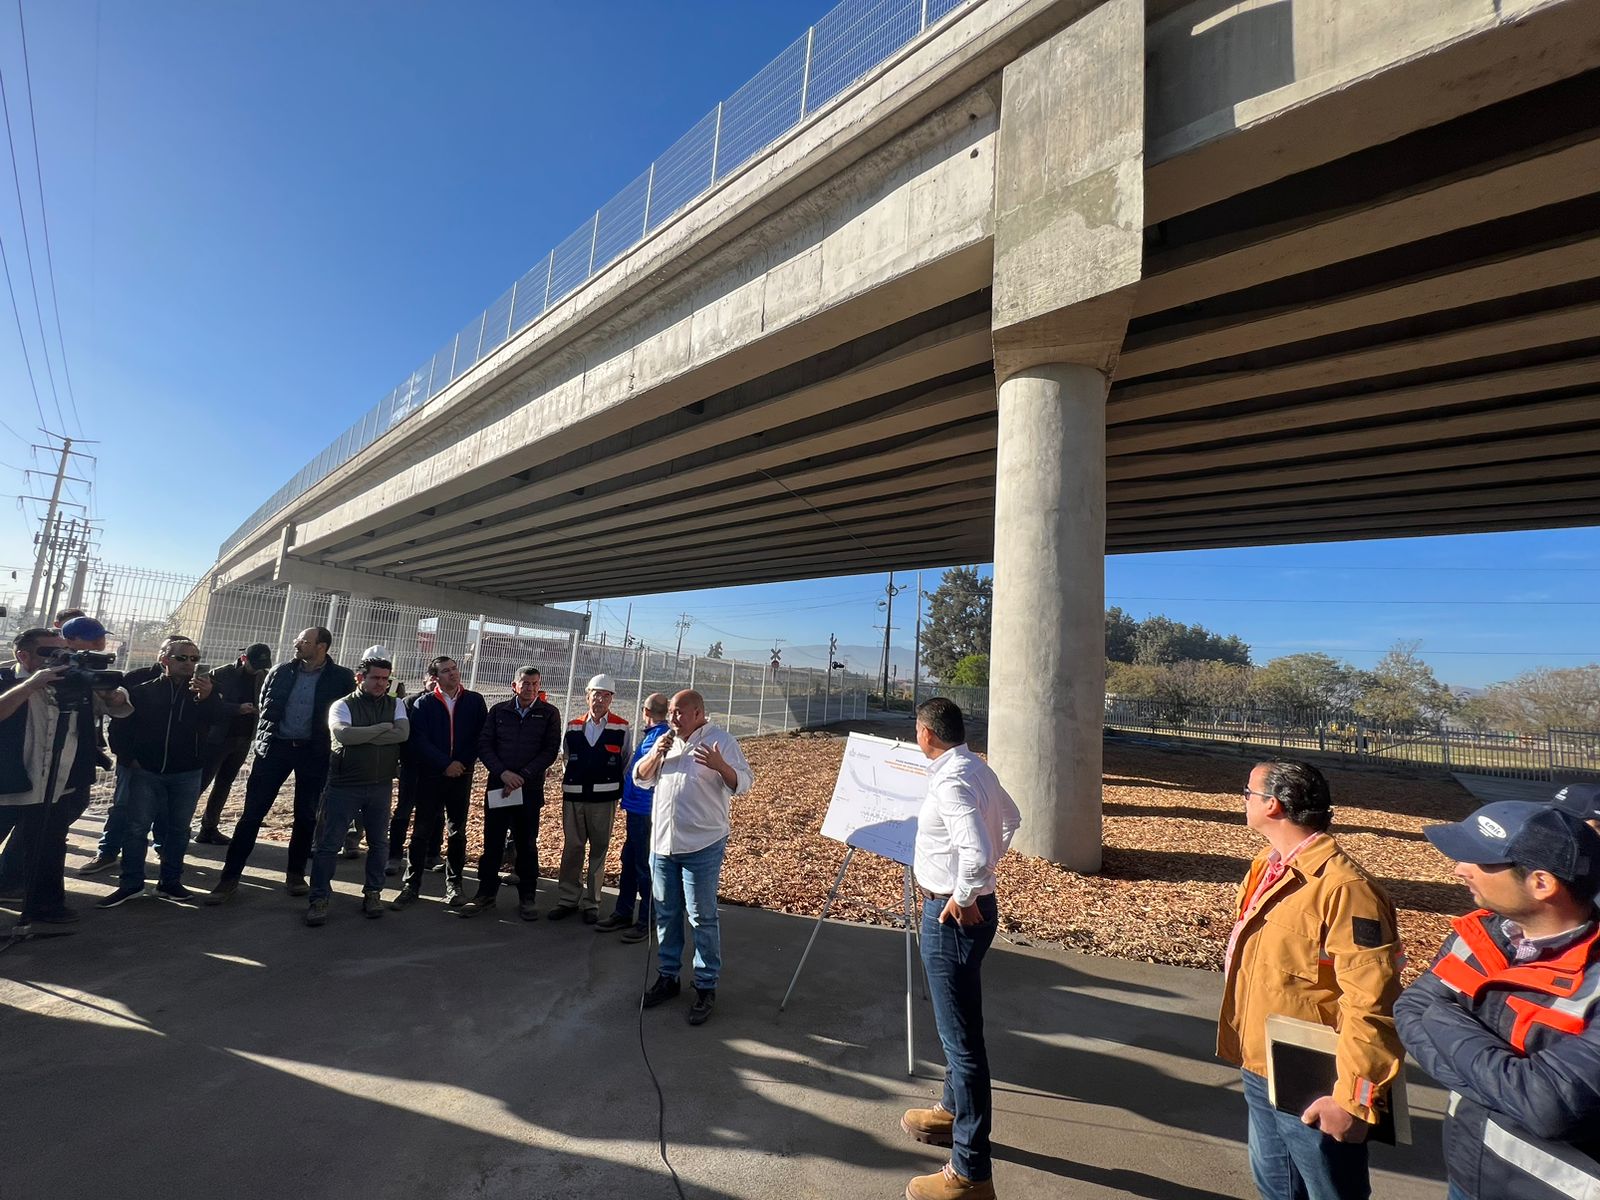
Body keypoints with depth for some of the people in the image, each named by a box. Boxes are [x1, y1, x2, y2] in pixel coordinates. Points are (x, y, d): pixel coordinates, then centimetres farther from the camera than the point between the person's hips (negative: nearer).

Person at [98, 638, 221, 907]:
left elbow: (216, 720, -15)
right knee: (137, 827, -1)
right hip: (146, 772, 0)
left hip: (186, 775, 1)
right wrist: (130, 757, -2)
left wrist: (207, 698, -35)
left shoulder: (203, 691, 4)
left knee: (178, 829, 7)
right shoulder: (143, 691, 3)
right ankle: (131, 884, 10)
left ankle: (170, 883, 16)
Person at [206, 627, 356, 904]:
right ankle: (230, 877, 10)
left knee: (306, 816, 8)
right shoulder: (281, 672, 4)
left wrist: (334, 747, -7)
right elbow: (264, 707, 14)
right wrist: (261, 740, 7)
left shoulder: (341, 678, -5)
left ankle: (295, 874, 23)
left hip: (314, 753, -2)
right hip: (275, 746, 2)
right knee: (252, 812, 1)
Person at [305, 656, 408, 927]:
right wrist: (383, 728, -16)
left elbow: (403, 733, -14)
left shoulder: (396, 705, 4)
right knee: (328, 844, 2)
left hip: (381, 787, 3)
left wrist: (361, 737, -17)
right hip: (344, 785, -2)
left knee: (379, 843, 11)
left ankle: (373, 893, 25)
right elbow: (343, 734, -22)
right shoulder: (343, 705, -3)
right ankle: (319, 899, 14)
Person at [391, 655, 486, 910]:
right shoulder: (424, 703, -1)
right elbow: (419, 740, -8)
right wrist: (445, 764, -14)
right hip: (430, 775, -1)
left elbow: (482, 736, 1)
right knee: (422, 831, 3)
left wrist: (463, 762, -10)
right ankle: (411, 884, 15)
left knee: (457, 831, 8)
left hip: (461, 775, 1)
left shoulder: (475, 701, 3)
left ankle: (453, 884, 18)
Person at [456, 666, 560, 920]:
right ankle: (485, 894, 20)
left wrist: (523, 776, -12)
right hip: (497, 785, 2)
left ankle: (527, 897, 17)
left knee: (526, 844, 6)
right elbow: (484, 745, 2)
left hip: (530, 788, -1)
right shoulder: (499, 711, 6)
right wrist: (503, 773, -11)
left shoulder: (548, 713, 1)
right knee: (491, 842, 7)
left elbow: (550, 750, -3)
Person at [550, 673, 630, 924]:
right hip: (573, 796, 2)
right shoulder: (573, 726, 6)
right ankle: (568, 899, 23)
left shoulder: (621, 727, -1)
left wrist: (623, 790, -1)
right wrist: (568, 779, 9)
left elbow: (626, 762, 4)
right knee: (571, 848, 10)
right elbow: (567, 758, 17)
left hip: (604, 798, -2)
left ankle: (591, 903, 17)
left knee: (599, 851, 6)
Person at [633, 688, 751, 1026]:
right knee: (666, 913, 17)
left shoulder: (721, 741, -10)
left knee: (702, 917, 2)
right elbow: (640, 778, 10)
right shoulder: (665, 741, 8)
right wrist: (656, 755, -9)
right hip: (662, 842, 6)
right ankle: (667, 976, 33)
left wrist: (719, 765, -32)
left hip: (702, 846, -6)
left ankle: (706, 986, 16)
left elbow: (743, 784, -13)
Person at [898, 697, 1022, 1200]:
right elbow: (1011, 819, 21)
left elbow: (977, 851, -37)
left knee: (961, 1034, 2)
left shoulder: (951, 781, -25)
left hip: (953, 914, -10)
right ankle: (954, 1113, 46)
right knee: (955, 1023, 26)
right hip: (964, 905, 10)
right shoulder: (976, 767, 5)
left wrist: (963, 898, -20)